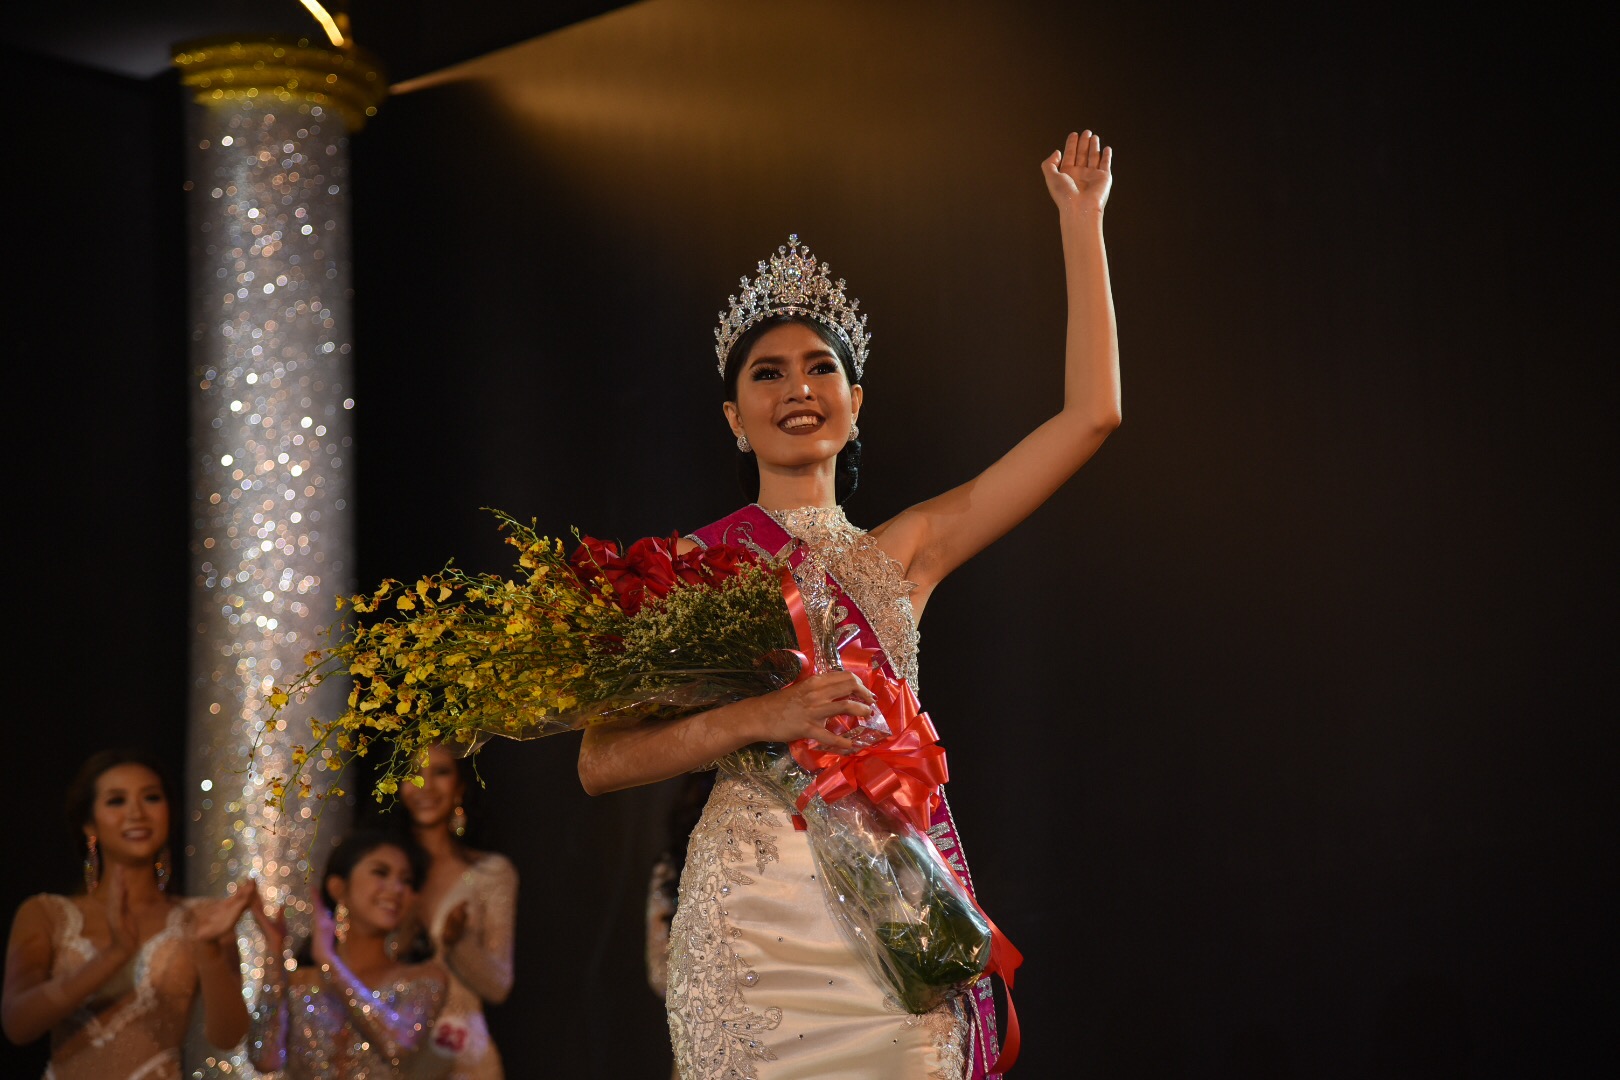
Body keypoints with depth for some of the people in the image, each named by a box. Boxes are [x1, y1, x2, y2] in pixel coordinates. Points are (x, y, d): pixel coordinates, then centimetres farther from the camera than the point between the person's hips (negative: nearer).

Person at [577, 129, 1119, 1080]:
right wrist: (760, 719, -17)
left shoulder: (901, 554, 13)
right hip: (757, 919, -2)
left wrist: (1082, 224, 11)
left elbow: (1091, 414, 9)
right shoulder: (690, 570, 6)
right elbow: (601, 762, -3)